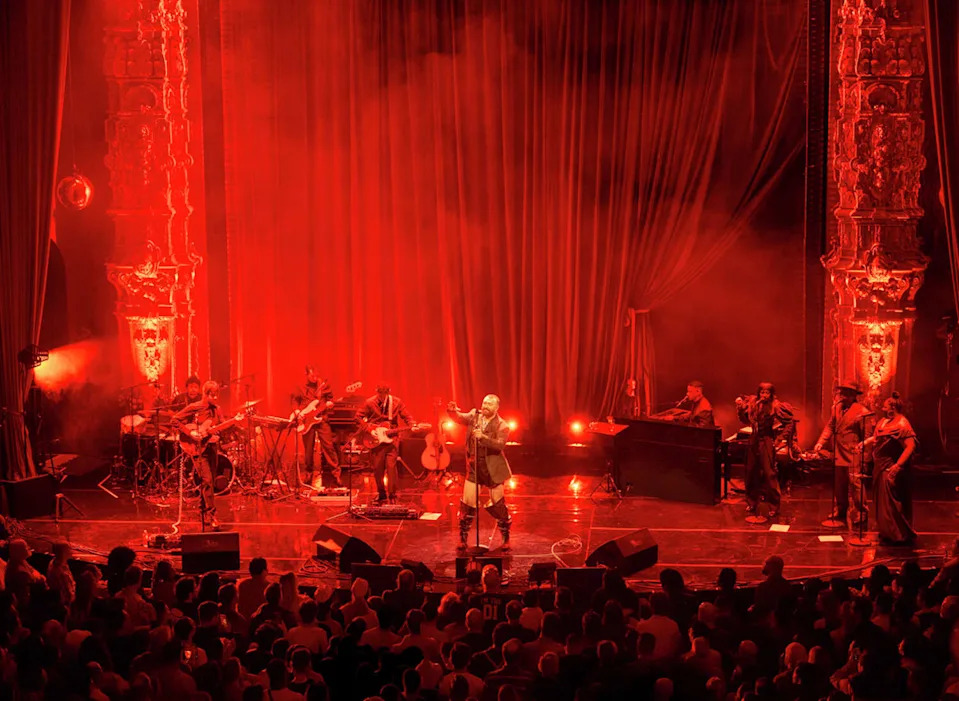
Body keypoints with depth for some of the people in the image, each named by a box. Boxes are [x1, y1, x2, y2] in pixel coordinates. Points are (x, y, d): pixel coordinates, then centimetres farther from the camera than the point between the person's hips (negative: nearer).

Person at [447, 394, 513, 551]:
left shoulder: (501, 426, -10)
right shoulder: (474, 416, 3)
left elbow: (500, 445, -22)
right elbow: (459, 418, -7)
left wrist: (483, 437, -36)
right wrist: (453, 411, -30)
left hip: (493, 470, -3)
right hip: (474, 468, 3)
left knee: (498, 506, 5)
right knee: (467, 504, -1)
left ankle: (506, 539, 21)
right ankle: (463, 539, 10)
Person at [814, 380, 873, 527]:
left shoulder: (861, 411, -10)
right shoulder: (837, 408, 9)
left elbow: (867, 435, -10)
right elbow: (830, 426, 14)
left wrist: (861, 448, -20)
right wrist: (821, 442, 3)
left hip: (853, 455, -7)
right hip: (839, 454, 7)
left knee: (855, 483, -7)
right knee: (839, 484, 15)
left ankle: (860, 513, 0)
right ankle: (840, 511, 28)